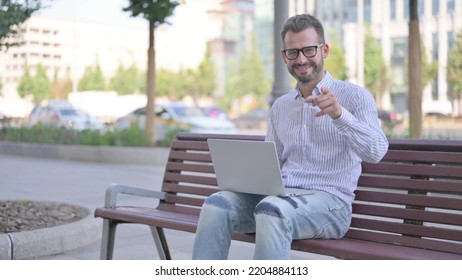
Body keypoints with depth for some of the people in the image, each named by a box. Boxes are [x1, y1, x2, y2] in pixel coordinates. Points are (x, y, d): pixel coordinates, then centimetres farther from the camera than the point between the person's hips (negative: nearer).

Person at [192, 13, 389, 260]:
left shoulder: (354, 96, 2)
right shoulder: (280, 107, 20)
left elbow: (377, 152, -13)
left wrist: (339, 114, -29)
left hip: (327, 201, -5)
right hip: (279, 196, 5)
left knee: (272, 211, -37)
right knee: (217, 204, -23)